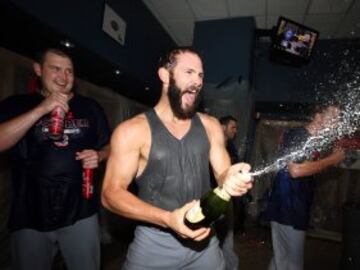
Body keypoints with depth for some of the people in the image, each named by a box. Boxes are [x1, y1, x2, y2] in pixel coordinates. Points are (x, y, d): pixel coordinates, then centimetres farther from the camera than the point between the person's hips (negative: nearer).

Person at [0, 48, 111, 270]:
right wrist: (41, 109, -20)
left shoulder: (90, 107, 5)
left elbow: (109, 146, 10)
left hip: (81, 213, 1)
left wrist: (99, 157, -12)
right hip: (30, 218, 0)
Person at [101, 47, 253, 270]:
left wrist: (233, 179, -22)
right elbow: (111, 193, -13)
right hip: (154, 243, -3)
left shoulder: (210, 126, 1)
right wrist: (167, 218, -25)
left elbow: (223, 173, 3)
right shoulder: (132, 130, -11)